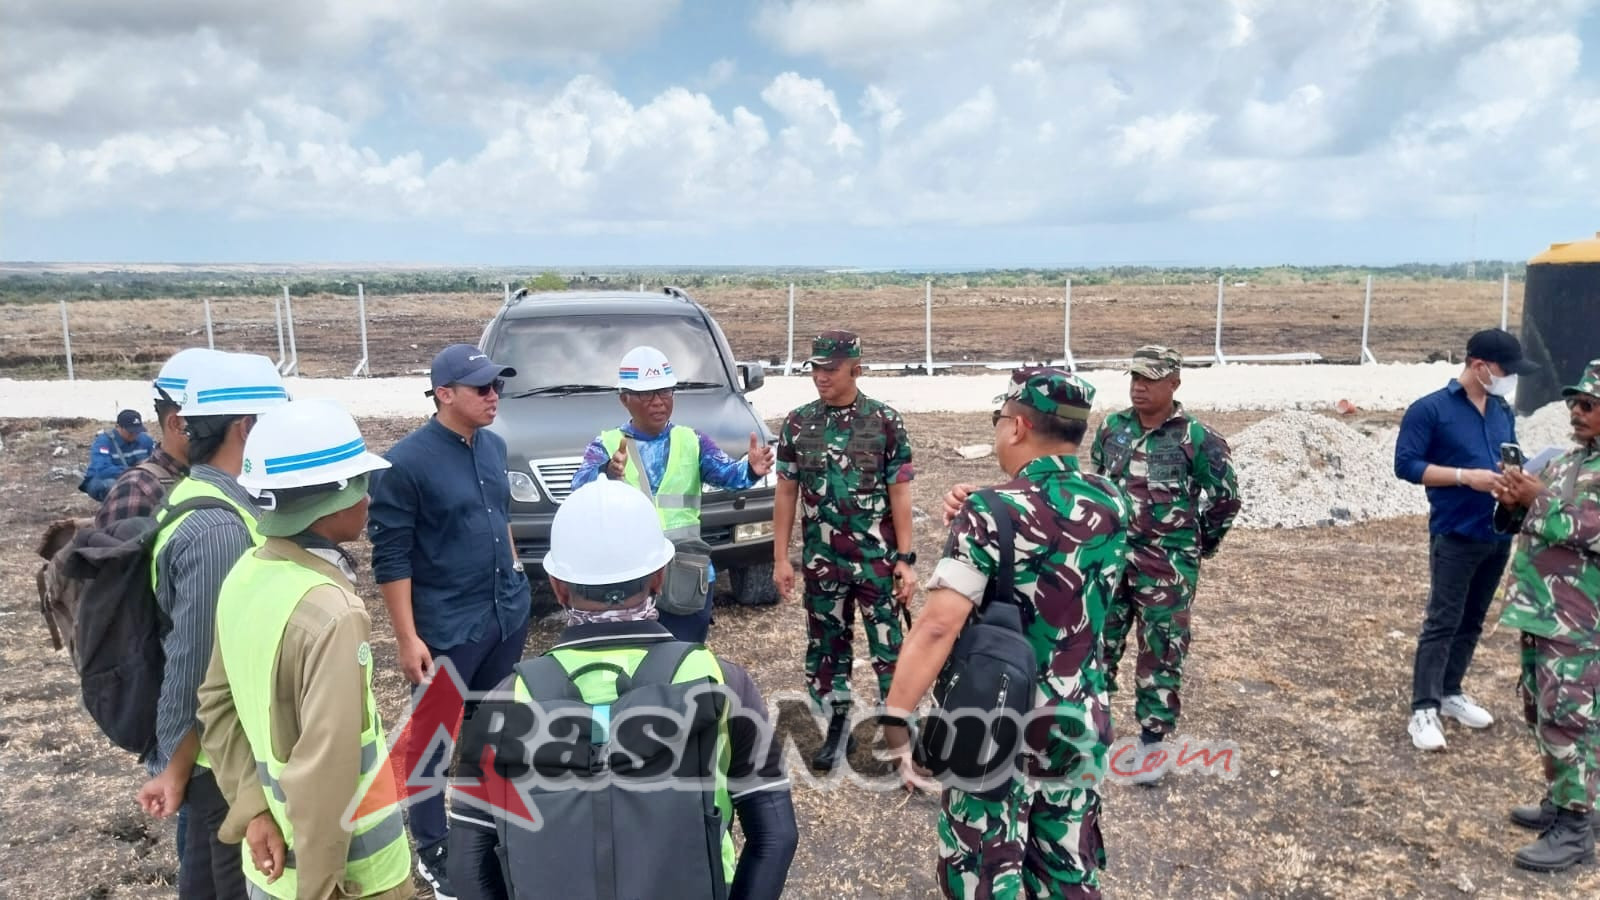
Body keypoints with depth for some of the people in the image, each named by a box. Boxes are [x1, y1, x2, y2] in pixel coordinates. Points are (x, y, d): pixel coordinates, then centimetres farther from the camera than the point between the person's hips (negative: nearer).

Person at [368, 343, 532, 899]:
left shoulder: (494, 446, 3)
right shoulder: (405, 463, -17)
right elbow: (390, 559, -15)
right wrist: (407, 638, -16)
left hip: (508, 614, 7)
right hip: (447, 628, -6)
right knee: (432, 739, 10)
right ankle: (431, 851, 26)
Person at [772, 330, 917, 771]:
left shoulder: (885, 422, -7)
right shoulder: (797, 423, 0)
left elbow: (899, 494, -5)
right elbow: (786, 492, 4)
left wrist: (905, 559, -8)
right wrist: (780, 558, 1)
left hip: (877, 559, -3)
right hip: (821, 561, 3)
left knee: (888, 648, 4)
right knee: (826, 646, 13)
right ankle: (837, 728, 30)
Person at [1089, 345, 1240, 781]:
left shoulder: (1195, 439, -12)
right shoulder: (1112, 427, 1)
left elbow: (1226, 497, -2)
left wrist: (1202, 543, 6)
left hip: (1166, 562, -4)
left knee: (1161, 651, 6)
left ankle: (1153, 740, 19)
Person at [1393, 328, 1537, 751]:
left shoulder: (1503, 411, 10)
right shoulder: (1429, 410, -10)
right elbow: (1406, 465, -14)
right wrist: (1466, 476, -22)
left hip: (1498, 535, 7)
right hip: (1455, 536, -7)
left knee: (1472, 621, 15)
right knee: (1441, 623, -5)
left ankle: (1450, 692, 28)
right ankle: (1424, 710, 0)